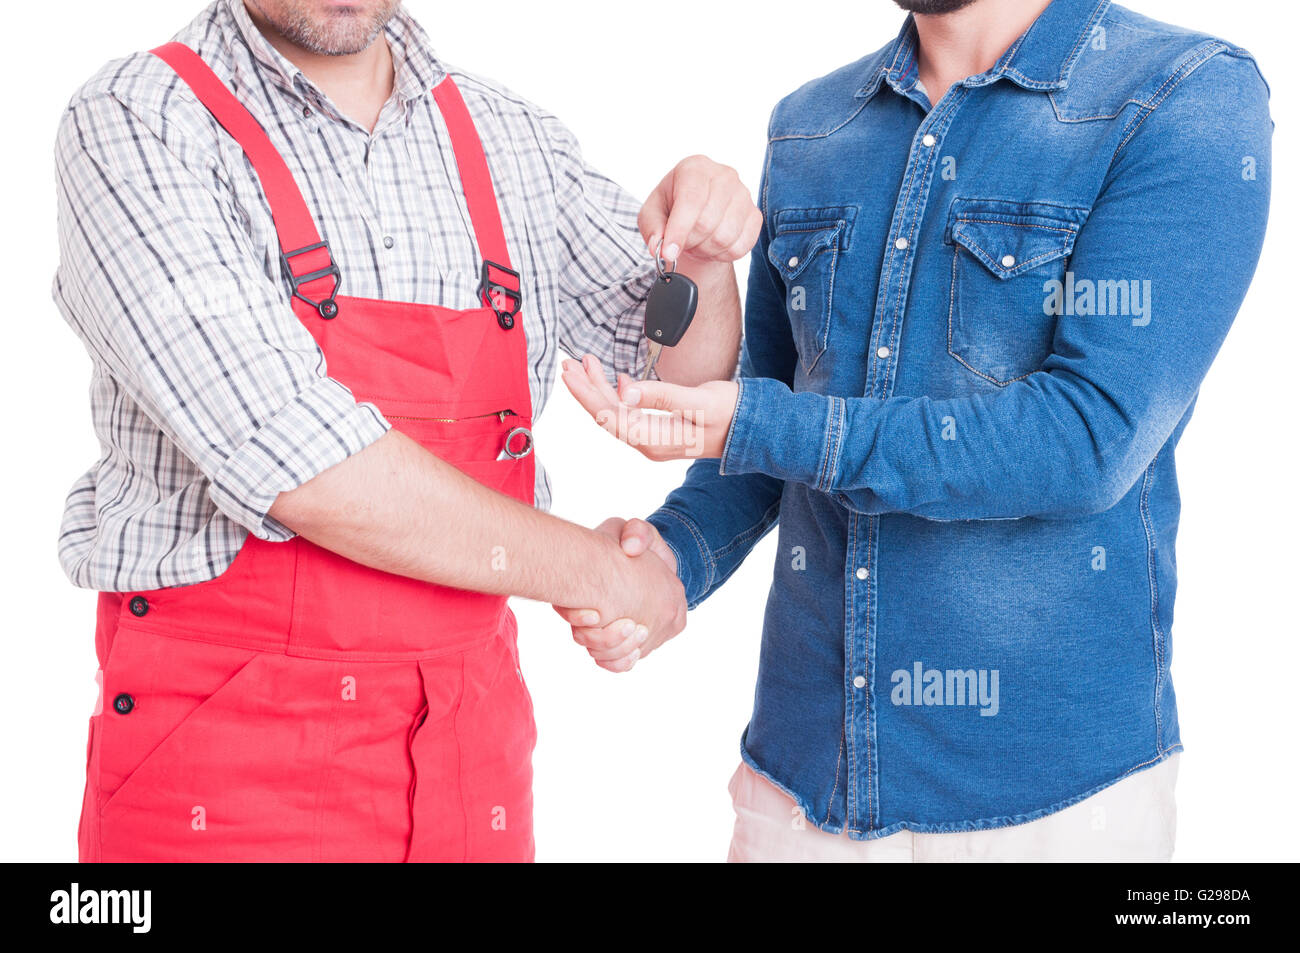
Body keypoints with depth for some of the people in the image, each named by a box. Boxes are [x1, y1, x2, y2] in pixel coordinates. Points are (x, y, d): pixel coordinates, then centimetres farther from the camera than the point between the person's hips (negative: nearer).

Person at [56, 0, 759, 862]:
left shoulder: (510, 139, 4)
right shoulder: (134, 127, -11)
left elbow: (686, 373, 15)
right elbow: (299, 466, -22)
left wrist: (705, 259, -8)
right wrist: (600, 574, -13)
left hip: (468, 743, 5)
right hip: (226, 757, -4)